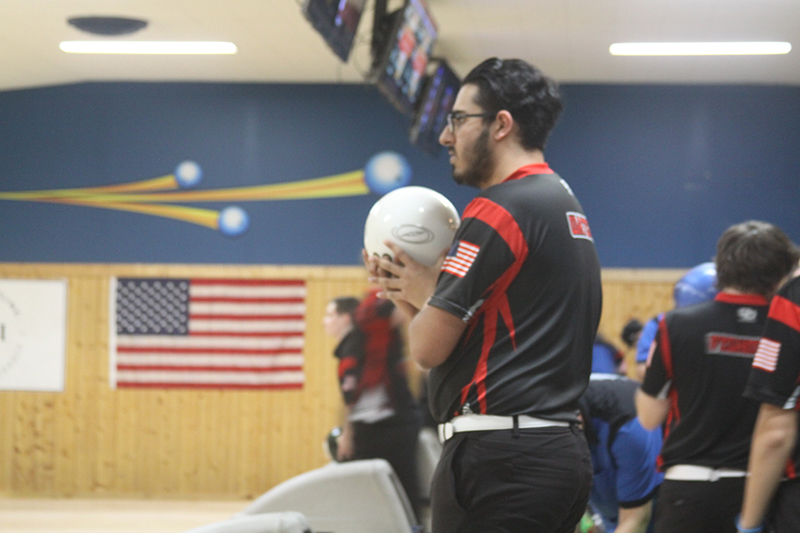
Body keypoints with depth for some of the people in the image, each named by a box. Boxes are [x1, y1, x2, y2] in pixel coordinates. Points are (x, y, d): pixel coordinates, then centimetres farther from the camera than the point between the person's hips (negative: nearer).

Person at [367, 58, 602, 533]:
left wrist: (424, 293, 6)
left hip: (500, 456, -10)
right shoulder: (567, 206, 18)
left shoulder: (499, 210, -12)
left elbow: (429, 346, -14)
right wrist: (413, 294, 13)